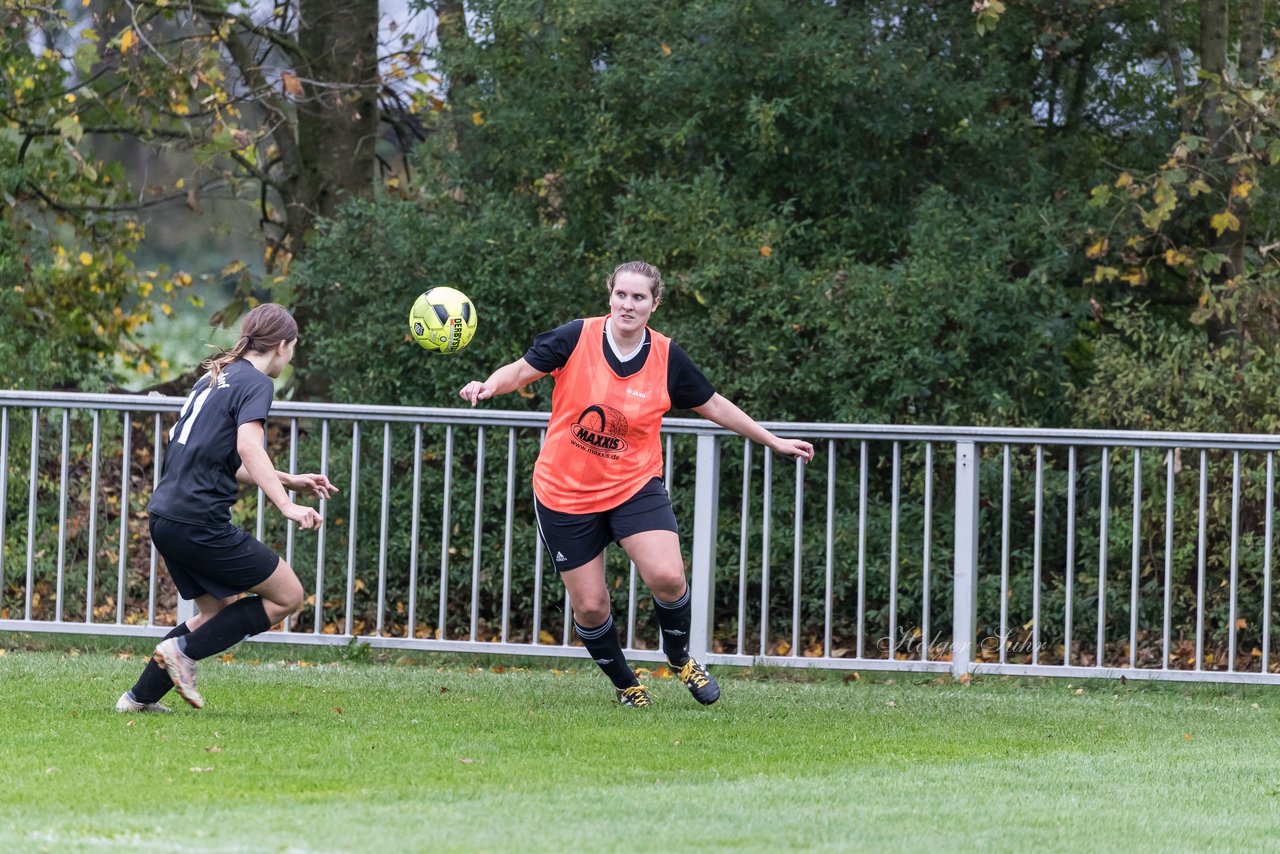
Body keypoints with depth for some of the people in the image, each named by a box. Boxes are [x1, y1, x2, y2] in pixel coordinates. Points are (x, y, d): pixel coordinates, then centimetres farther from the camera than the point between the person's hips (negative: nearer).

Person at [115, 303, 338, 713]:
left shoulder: (214, 378, 21)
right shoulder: (256, 383, -7)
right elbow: (248, 448, -23)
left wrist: (289, 480, 30)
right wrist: (287, 506, -28)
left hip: (164, 517, 9)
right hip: (200, 522, -9)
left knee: (218, 612, 21)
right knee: (287, 595, 2)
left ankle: (140, 697, 16)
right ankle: (184, 649, -6)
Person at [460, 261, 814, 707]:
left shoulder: (668, 358, -6)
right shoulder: (575, 338, -11)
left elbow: (713, 406, 7)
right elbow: (521, 370, -5)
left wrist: (774, 441, 12)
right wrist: (489, 386, -27)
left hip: (635, 485, 0)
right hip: (565, 493, 0)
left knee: (667, 577, -20)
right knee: (589, 607, 0)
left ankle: (680, 657, 10)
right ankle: (624, 684, 27)